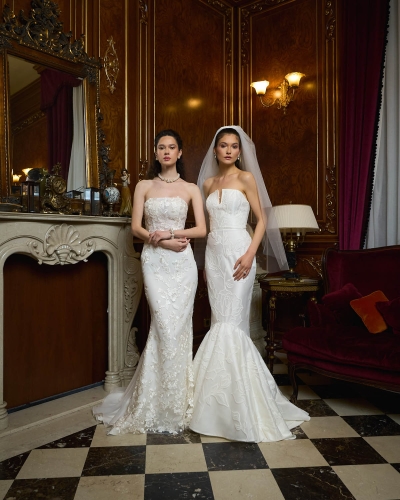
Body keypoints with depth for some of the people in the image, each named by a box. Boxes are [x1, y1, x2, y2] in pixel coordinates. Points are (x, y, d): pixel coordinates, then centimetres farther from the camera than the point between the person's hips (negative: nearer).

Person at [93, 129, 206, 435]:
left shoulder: (191, 189, 10)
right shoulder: (144, 186, 11)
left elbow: (202, 229, 2)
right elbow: (136, 227, 3)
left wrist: (169, 232, -11)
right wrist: (164, 243, -10)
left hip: (183, 263, 1)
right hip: (154, 262, 0)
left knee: (177, 327, -2)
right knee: (166, 326, -10)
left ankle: (174, 404, 15)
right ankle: (166, 407, 7)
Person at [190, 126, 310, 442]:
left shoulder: (246, 177, 0)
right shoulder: (209, 183, 16)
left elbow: (262, 219, -3)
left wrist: (250, 254, -16)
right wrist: (206, 263, 16)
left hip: (238, 252, -5)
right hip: (214, 254, 5)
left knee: (231, 322, -9)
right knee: (220, 321, 6)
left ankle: (238, 400, 4)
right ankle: (224, 395, 19)